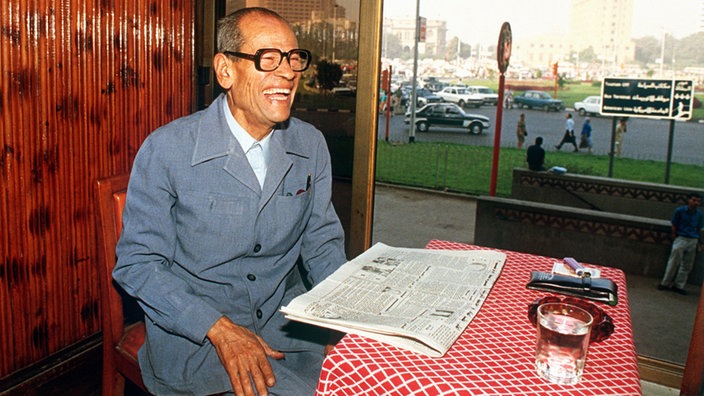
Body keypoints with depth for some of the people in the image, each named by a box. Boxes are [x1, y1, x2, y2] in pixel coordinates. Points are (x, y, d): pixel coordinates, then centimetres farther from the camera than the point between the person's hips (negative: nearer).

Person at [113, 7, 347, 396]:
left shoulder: (311, 144, 1)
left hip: (287, 319, 5)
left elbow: (322, 242, 9)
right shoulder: (166, 149, -12)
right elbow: (138, 263, -9)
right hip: (194, 334, -4)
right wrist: (219, 329, -20)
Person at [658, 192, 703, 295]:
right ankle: (665, 283, 4)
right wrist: (674, 236, 0)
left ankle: (679, 286, 14)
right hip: (681, 239, -3)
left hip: (693, 241, 3)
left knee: (687, 265, 6)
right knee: (673, 263, -5)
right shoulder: (680, 211, -5)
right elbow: (674, 225, 0)